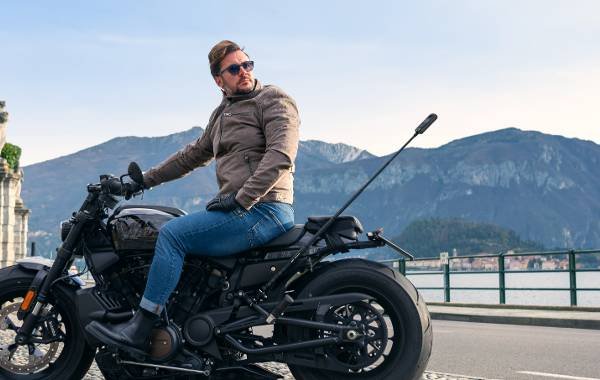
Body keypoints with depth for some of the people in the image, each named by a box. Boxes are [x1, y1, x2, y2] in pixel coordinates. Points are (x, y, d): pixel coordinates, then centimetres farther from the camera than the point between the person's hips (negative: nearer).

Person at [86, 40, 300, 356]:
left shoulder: (274, 99, -3)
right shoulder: (223, 113, 23)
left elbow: (281, 154, -18)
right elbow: (194, 154, 32)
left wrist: (241, 198, -23)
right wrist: (146, 179, 28)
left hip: (263, 209, -9)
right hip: (239, 210, 10)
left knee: (172, 234, -18)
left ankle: (139, 332, -17)